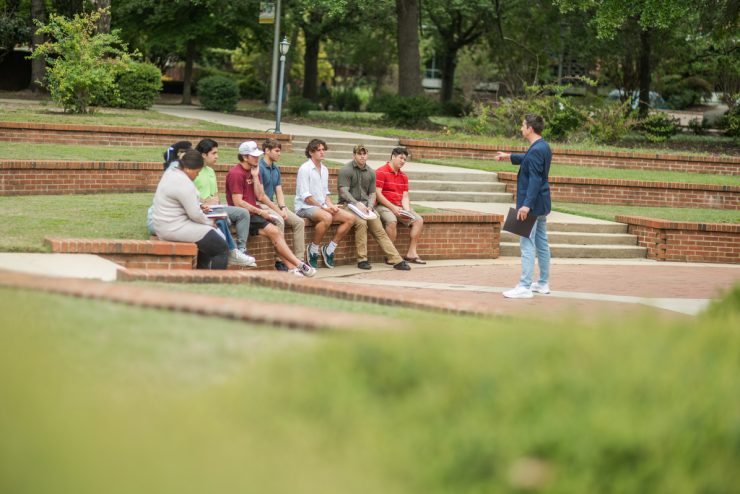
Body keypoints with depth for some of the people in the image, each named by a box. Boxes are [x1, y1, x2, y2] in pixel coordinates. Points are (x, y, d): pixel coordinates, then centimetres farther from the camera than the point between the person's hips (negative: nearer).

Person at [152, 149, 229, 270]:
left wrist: (199, 205, 9)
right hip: (176, 229, -11)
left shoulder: (171, 173, 9)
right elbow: (195, 214, -21)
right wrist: (209, 222, -4)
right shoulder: (183, 183, -22)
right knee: (222, 248, -6)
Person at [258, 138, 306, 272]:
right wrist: (277, 210, -16)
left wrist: (283, 208, -6)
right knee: (279, 220, -34)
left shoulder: (276, 169, 15)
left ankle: (298, 259, -7)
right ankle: (280, 260, -29)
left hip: (273, 204, 9)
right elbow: (261, 195, -16)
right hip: (260, 205, -9)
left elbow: (279, 192, 12)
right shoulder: (259, 167, -13)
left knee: (299, 222, -6)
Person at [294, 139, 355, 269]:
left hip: (322, 206, 8)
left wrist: (330, 205, 0)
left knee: (350, 218, -8)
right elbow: (305, 197, -14)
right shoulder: (305, 169, -9)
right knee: (327, 217, -38)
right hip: (305, 208, -8)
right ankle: (313, 249, -20)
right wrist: (323, 207, -17)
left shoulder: (324, 170, 17)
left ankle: (329, 249, -2)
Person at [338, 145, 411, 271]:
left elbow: (372, 193, 17)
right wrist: (357, 204, -23)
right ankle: (362, 260, -29)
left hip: (365, 205, 6)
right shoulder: (346, 170, -3)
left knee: (380, 230, -9)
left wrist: (370, 206, -4)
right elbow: (344, 192, -11)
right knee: (361, 222, -33)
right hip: (349, 204, -6)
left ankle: (397, 260, -15)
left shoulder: (370, 172, 16)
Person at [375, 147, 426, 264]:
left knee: (419, 220, -9)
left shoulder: (403, 176, 18)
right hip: (383, 206, -7)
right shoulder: (381, 172, -5)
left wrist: (407, 210, -8)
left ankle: (411, 253, -9)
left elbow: (405, 197, 12)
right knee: (392, 221, -36)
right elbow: (378, 194, -13)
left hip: (399, 207, 7)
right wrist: (393, 208, -18)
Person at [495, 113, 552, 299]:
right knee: (541, 243, 16)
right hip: (542, 204, 10)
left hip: (532, 205, -10)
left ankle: (524, 287, -11)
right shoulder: (544, 148, 10)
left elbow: (535, 180, -26)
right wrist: (510, 157, 44)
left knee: (527, 245, -10)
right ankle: (543, 283, 24)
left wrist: (527, 205, -29)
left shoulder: (536, 150, -20)